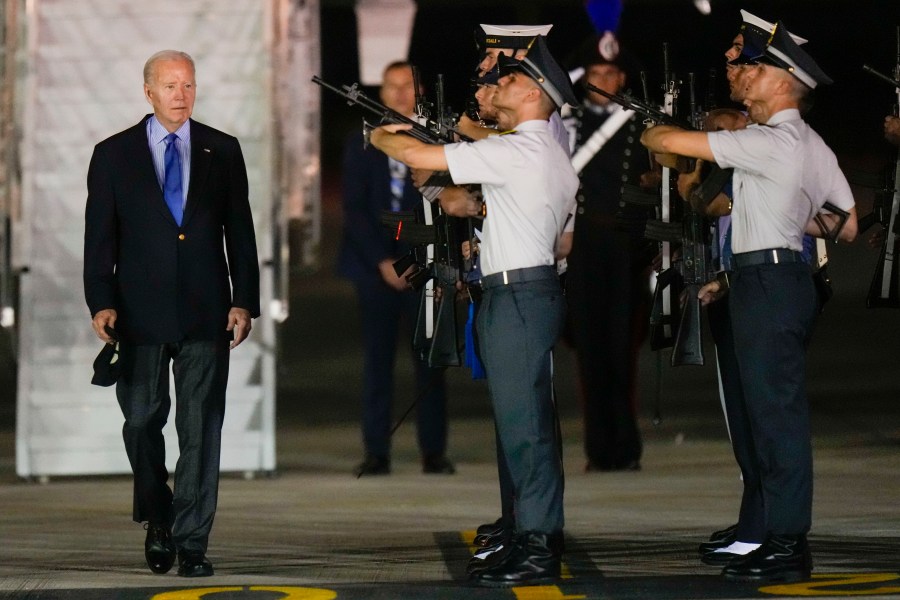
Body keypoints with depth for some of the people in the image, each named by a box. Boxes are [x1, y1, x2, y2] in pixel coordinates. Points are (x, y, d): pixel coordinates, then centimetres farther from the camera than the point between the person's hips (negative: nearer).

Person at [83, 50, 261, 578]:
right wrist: (101, 302, -8)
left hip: (205, 313, 0)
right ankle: (158, 520, 23)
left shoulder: (223, 152, 8)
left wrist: (244, 301, 0)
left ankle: (191, 541, 3)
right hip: (141, 313, 0)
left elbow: (240, 231, 8)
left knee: (202, 428, -1)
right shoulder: (113, 155, 5)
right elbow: (100, 236, 3)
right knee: (142, 420, 1)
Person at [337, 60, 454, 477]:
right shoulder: (361, 145, 8)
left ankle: (433, 453, 1)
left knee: (429, 362, -2)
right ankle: (376, 453, 1)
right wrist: (382, 262, -7)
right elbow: (355, 209, 3)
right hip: (376, 267, 1)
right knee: (377, 361, 0)